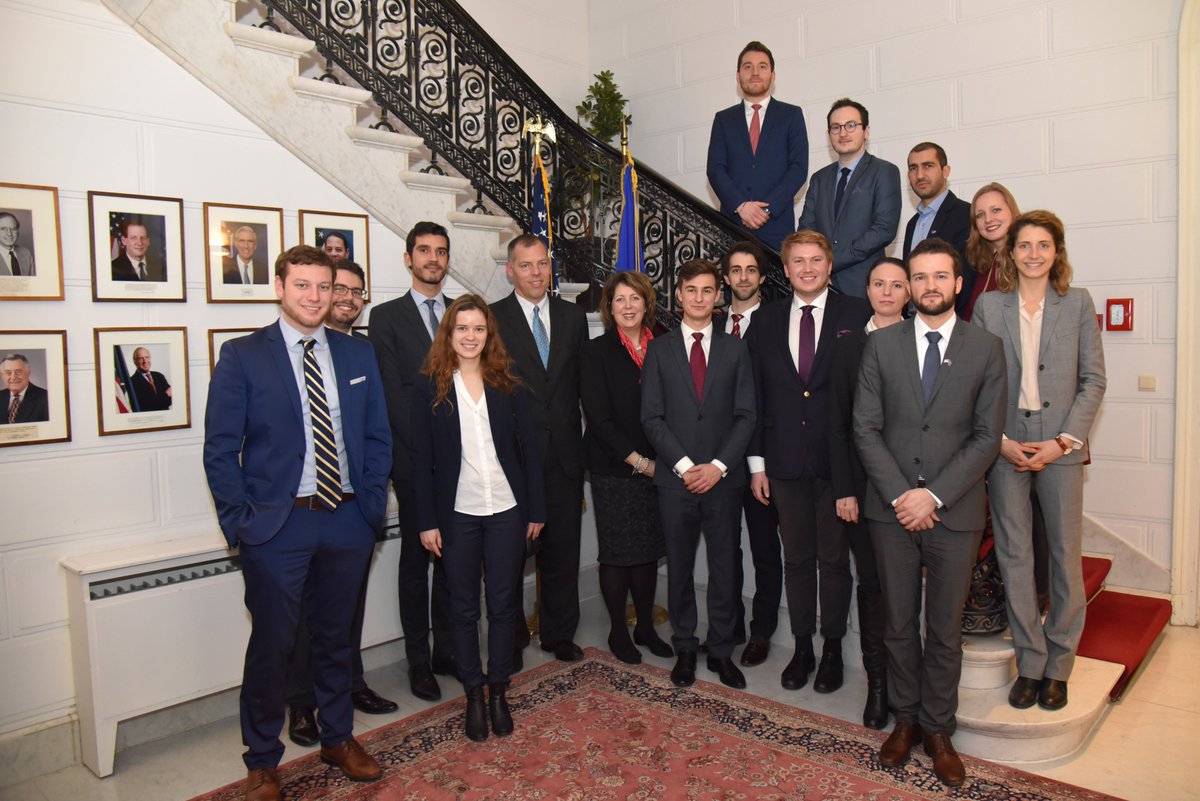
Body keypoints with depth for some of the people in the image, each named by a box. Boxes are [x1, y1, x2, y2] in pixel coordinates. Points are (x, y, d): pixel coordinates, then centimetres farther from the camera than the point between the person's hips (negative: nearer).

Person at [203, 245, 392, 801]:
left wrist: (373, 505, 2)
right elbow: (220, 448, -4)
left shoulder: (358, 355, 7)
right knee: (271, 646, 7)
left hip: (347, 522, 3)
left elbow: (378, 438, 10)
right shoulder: (242, 356, -3)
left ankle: (338, 738, 37)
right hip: (276, 525, -3)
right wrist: (240, 522, -9)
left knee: (335, 638, 17)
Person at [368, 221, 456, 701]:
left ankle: (447, 651, 24)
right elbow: (392, 393, -6)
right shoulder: (387, 317, 1)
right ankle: (418, 661, 17)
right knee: (416, 559, 6)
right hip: (414, 459, -3)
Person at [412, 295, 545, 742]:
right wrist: (427, 521, -6)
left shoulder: (508, 386, 3)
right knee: (464, 608, 9)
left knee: (504, 604, 8)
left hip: (506, 510, 2)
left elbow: (528, 449, 5)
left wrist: (536, 509, 3)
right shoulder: (430, 387, -1)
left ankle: (499, 691, 24)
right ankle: (473, 694, 23)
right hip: (457, 514, -1)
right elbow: (421, 458, -2)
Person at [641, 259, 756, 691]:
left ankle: (721, 650, 21)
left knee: (724, 567, 7)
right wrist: (683, 465, -10)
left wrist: (718, 466, -10)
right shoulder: (660, 349, 6)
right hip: (675, 477, 0)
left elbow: (746, 416, 2)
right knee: (679, 568, 8)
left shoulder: (735, 349, 7)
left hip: (723, 477, 0)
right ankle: (685, 649, 23)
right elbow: (651, 417, 0)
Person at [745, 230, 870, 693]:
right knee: (796, 559, 12)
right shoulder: (766, 321, 7)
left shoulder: (856, 315, -2)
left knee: (834, 558, 9)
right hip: (786, 462, 3)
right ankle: (802, 647, 27)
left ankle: (833, 649, 25)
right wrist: (757, 462, 4)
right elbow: (756, 396, 7)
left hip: (838, 460, -2)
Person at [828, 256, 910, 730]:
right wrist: (843, 489, -2)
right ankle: (877, 684, 17)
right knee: (871, 584, 6)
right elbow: (837, 424, 5)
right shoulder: (848, 347, 7)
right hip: (863, 485, 1)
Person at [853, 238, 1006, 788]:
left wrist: (934, 494, -12)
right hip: (892, 510, 1)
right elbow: (866, 428, -1)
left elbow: (987, 436, -3)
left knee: (945, 630, 10)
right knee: (899, 624, 12)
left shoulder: (985, 348, 2)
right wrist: (899, 495, -10)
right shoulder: (881, 344, 4)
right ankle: (905, 720, 29)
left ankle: (938, 731, 27)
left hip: (954, 512, 0)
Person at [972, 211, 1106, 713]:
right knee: (1014, 555, 5)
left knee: (1065, 554, 4)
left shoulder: (1078, 304, 5)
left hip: (1061, 444, 0)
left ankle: (1058, 665, 20)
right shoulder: (988, 305, 4)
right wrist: (1000, 440, -7)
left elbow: (1093, 379, 3)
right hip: (1005, 443, 0)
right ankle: (1030, 663, 18)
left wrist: (1064, 441, -7)